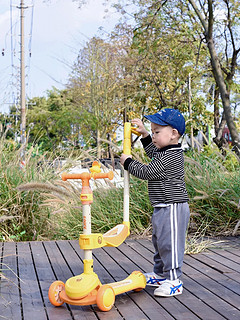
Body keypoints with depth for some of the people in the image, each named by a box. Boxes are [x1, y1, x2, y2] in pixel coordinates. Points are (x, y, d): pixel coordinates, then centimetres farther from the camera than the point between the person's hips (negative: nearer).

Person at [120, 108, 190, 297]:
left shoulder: (171, 157, -20)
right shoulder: (166, 152, 11)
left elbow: (146, 172, -17)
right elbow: (153, 152, 35)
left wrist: (127, 162, -4)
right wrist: (144, 134, 28)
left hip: (173, 208, -11)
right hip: (162, 209, 11)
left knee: (169, 243, -6)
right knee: (159, 242, 20)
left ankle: (173, 281, 3)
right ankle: (160, 274, 32)